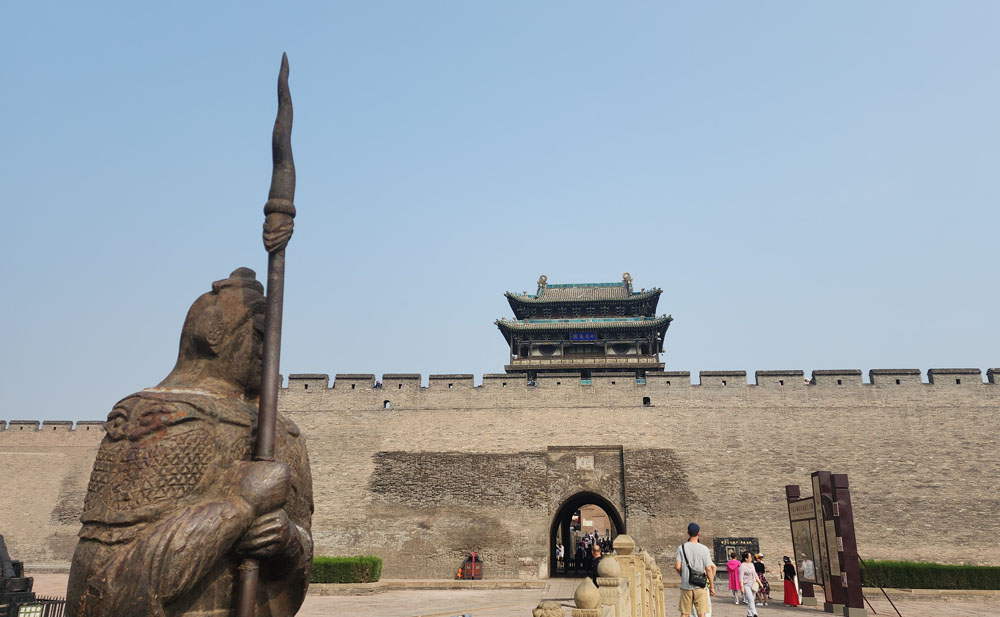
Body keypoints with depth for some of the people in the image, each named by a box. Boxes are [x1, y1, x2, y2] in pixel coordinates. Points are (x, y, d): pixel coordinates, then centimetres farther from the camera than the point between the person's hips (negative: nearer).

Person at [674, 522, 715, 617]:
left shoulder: (681, 548, -1)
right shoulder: (704, 549, -4)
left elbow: (678, 567, -8)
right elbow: (709, 569, -5)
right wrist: (712, 586, 4)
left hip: (685, 585, 1)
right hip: (700, 586, -1)